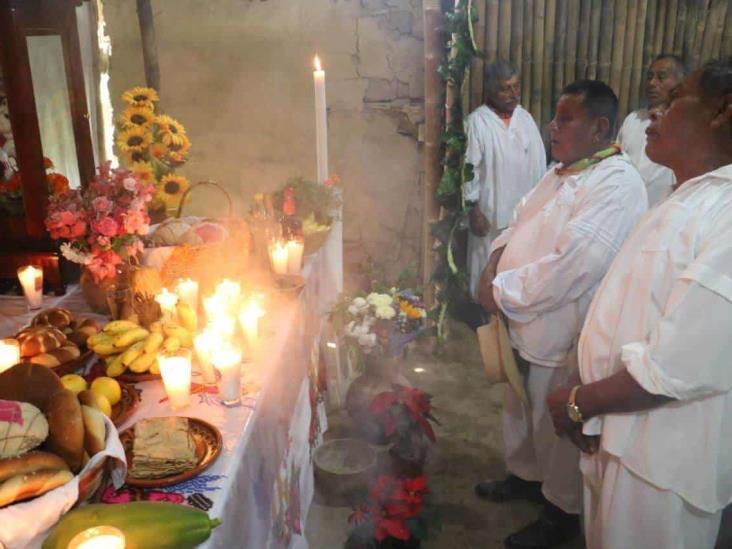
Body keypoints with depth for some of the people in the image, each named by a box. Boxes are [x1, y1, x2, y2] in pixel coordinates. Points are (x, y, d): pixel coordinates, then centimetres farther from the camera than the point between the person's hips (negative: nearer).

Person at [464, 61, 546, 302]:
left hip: (525, 209, 5)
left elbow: (539, 163, 8)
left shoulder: (525, 118, 5)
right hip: (492, 211, -5)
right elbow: (469, 168, -12)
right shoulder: (477, 121, -11)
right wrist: (473, 209, -15)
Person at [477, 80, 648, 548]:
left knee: (557, 430, 10)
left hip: (564, 338, -8)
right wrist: (495, 262, -4)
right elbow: (521, 224, 16)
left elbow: (569, 269, -30)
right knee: (523, 409, 25)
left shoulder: (616, 185, -22)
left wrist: (503, 292, -20)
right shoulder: (561, 173, 9)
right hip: (528, 326, 9)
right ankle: (526, 475, 49)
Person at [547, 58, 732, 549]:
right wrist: (591, 407, 3)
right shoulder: (690, 203, 8)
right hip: (620, 434, 8)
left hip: (662, 457, -8)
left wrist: (579, 402, -14)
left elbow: (678, 369, -28)